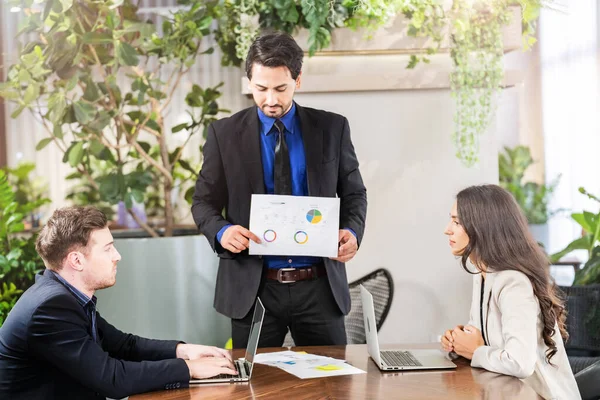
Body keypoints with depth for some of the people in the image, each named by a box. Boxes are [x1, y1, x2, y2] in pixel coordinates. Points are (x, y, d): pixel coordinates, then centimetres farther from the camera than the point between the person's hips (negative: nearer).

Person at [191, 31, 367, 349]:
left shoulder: (332, 128, 3)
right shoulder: (224, 134, 1)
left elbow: (354, 194, 10)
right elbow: (204, 202, 5)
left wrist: (352, 232, -11)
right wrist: (222, 232, -17)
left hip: (319, 287, 1)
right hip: (253, 288, 0)